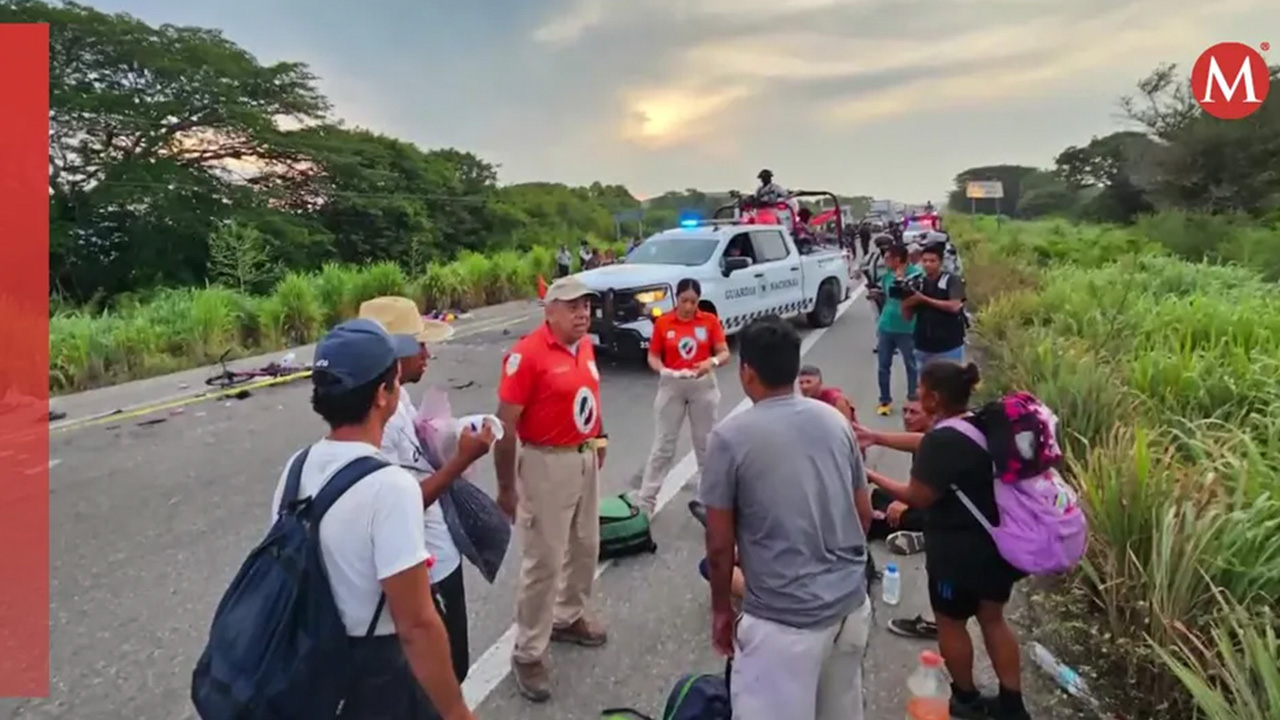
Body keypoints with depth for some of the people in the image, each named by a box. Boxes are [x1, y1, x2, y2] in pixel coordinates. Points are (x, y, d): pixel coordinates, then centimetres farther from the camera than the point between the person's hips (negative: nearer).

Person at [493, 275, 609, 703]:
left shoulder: (585, 346, 4)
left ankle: (569, 618, 44)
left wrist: (598, 438, 15)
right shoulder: (528, 354, -20)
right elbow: (505, 424, -19)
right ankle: (528, 654, 17)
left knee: (585, 546, 22)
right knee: (543, 560, 0)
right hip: (548, 464, -8)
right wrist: (505, 487, -16)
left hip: (586, 459, 8)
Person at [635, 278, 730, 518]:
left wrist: (712, 362, -24)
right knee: (663, 444, 3)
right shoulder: (662, 322, -4)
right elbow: (653, 356, 0)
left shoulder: (710, 320, -3)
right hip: (672, 386, -1)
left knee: (706, 443, 13)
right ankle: (645, 500, 9)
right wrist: (662, 370, -20)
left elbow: (724, 353, -3)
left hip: (703, 386, 1)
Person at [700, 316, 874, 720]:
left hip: (784, 617, -6)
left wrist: (721, 608, 5)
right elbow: (864, 514, 10)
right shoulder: (835, 421, 2)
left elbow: (720, 544, -9)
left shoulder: (731, 436, -14)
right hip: (852, 603, 6)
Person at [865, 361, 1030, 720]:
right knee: (993, 619, 22)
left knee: (950, 623, 15)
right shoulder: (984, 425, 2)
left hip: (959, 552, -8)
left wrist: (873, 477, -9)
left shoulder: (941, 441, -26)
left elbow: (919, 496, -21)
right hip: (998, 542, 8)